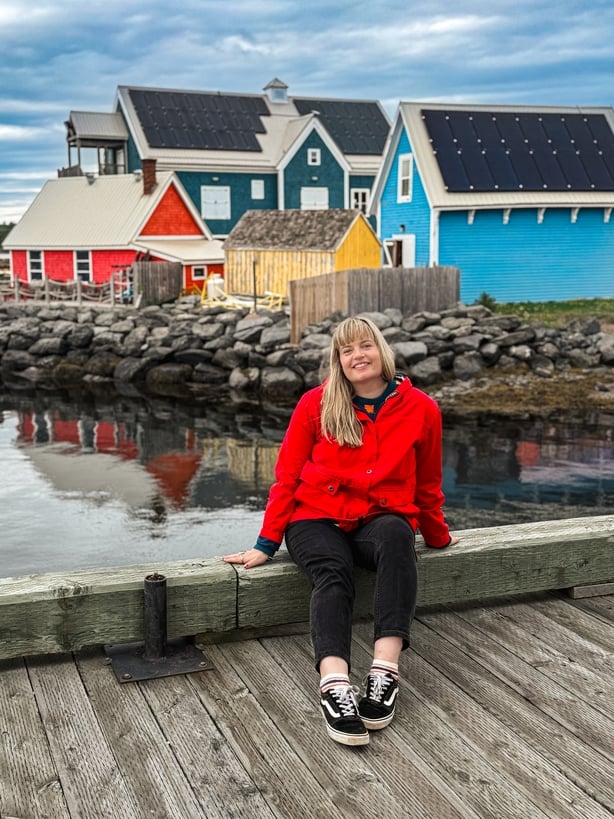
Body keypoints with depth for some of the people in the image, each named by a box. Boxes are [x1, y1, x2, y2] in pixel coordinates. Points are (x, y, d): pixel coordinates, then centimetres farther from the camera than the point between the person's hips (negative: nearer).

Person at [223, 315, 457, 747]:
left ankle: (384, 670, -46)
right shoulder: (316, 404, 1)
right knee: (333, 575, -34)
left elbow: (428, 484, 15)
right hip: (318, 519, 0)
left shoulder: (421, 408, 2)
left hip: (381, 520, 0)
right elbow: (287, 477, 5)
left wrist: (437, 536, 26)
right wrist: (266, 544, 2)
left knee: (396, 537, -37)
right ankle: (335, 685, -52)